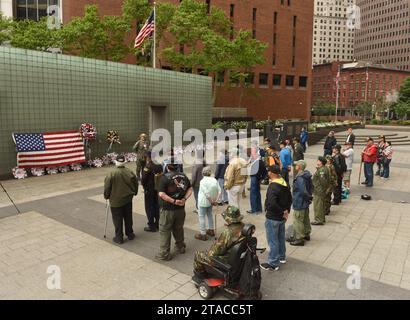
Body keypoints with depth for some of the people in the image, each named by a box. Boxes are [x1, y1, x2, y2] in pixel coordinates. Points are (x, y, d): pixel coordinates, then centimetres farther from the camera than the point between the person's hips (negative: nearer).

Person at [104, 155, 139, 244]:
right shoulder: (130, 172, -7)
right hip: (128, 199, 4)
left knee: (117, 220, 8)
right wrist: (134, 193, 19)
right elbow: (136, 183, 3)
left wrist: (106, 196, 6)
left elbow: (107, 187, -12)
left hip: (116, 201, -3)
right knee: (128, 218, 17)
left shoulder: (111, 174, -17)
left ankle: (119, 238, 15)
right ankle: (130, 234, 29)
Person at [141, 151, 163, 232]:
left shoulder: (147, 167, -21)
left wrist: (145, 186, 3)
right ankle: (157, 225, 28)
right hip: (158, 189, 6)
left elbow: (143, 180, -17)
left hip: (149, 191, -6)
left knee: (149, 208, 6)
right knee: (157, 207, 17)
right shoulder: (159, 166, -5)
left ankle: (151, 226, 12)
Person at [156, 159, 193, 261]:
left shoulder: (165, 177, -17)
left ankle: (164, 254, 14)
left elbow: (161, 194, -24)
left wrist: (173, 201, -19)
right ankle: (180, 247, 37)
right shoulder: (183, 176, 1)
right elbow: (190, 189, 5)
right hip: (180, 208, 5)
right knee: (179, 229, 22)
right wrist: (184, 199, -5)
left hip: (167, 209, -5)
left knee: (165, 231, 7)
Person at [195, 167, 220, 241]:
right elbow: (219, 191, -3)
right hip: (210, 201, 7)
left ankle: (203, 234, 7)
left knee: (201, 217, 3)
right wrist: (215, 200, -2)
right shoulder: (214, 180, -1)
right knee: (210, 215, 23)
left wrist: (212, 201, -13)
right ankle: (211, 230, 35)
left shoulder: (203, 181, -19)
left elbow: (207, 193, -23)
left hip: (203, 202, -7)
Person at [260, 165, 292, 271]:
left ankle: (273, 264, 12)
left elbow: (272, 203, -34)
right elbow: (290, 199, 12)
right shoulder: (285, 184, 4)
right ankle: (282, 257, 39)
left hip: (273, 217, -9)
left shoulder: (273, 186, -25)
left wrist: (283, 212, -21)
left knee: (273, 240, 2)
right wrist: (286, 210, 8)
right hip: (282, 217, 9)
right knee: (281, 237, 23)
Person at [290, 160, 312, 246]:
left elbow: (303, 191, -30)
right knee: (306, 219, 23)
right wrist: (309, 196, 13)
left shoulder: (299, 178, -27)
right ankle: (307, 234, 38)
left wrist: (308, 197, -13)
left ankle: (299, 239, 10)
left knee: (298, 221, 1)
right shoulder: (307, 176, 4)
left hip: (299, 203, -10)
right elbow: (311, 187, 14)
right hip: (305, 203, 10)